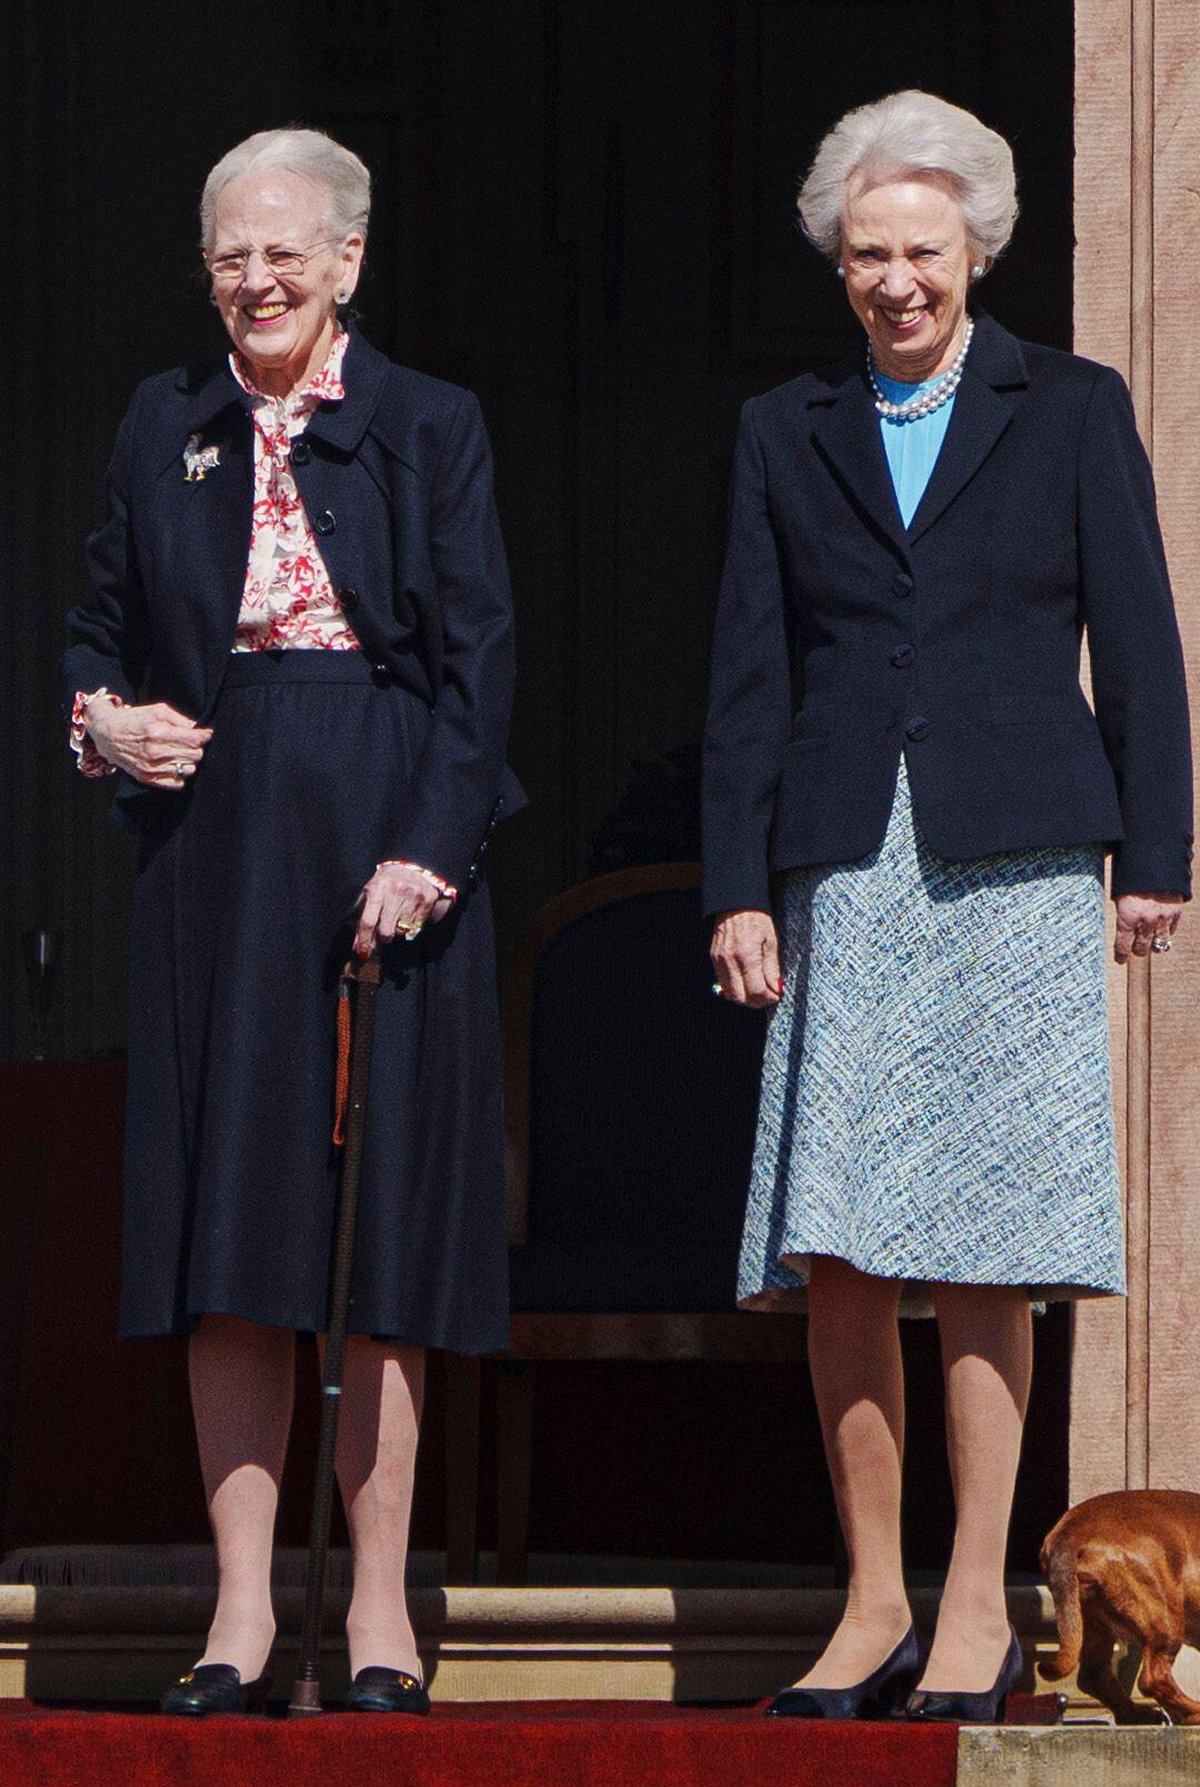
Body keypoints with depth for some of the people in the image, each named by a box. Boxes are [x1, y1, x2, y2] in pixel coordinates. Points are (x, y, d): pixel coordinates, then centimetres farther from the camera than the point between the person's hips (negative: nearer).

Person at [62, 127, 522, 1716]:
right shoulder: (166, 426, 12)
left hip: (385, 834, -2)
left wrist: (426, 851, -13)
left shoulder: (429, 428, 4)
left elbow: (478, 659, -2)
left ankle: (379, 1606, 3)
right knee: (231, 1224, 0)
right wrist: (103, 719, -4)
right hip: (218, 837, 2)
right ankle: (241, 1607, 3)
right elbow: (101, 620, 18)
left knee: (384, 1210, -2)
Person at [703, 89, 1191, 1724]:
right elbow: (751, 675, 11)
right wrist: (737, 889, 4)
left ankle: (978, 1609, -2)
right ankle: (875, 1606, 5)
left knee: (981, 1239, -7)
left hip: (1015, 866, -3)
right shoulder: (788, 434, 14)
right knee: (833, 1248, -3)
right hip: (846, 875, 3)